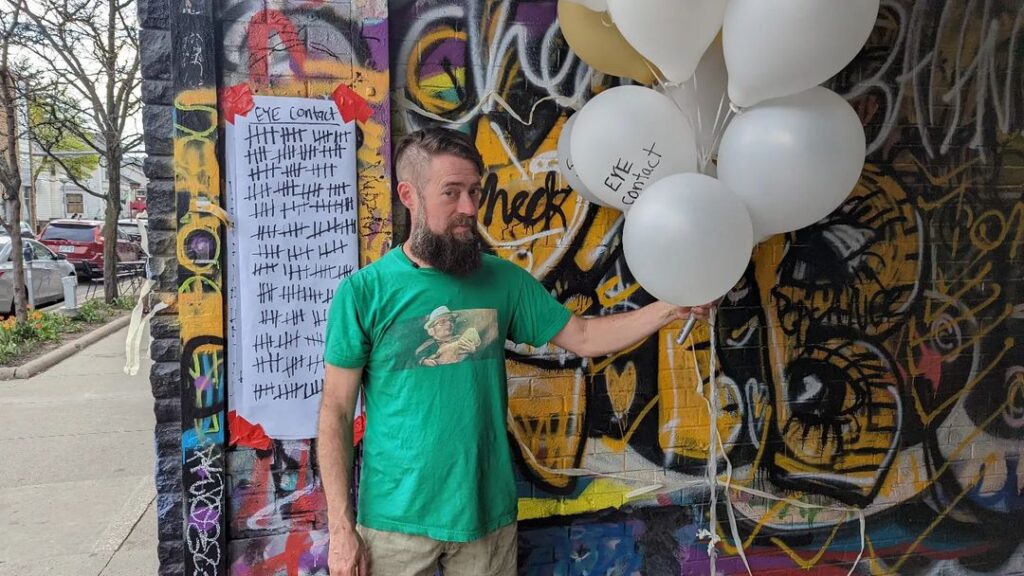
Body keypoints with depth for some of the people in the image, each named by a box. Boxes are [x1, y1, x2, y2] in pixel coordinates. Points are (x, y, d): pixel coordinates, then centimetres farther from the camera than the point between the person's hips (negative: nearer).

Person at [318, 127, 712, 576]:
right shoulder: (364, 291, -10)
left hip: (487, 512, 3)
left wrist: (670, 308, -9)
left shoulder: (502, 280, -1)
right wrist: (341, 527, -9)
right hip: (395, 519, -2)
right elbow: (335, 412, -7)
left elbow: (584, 338, 3)